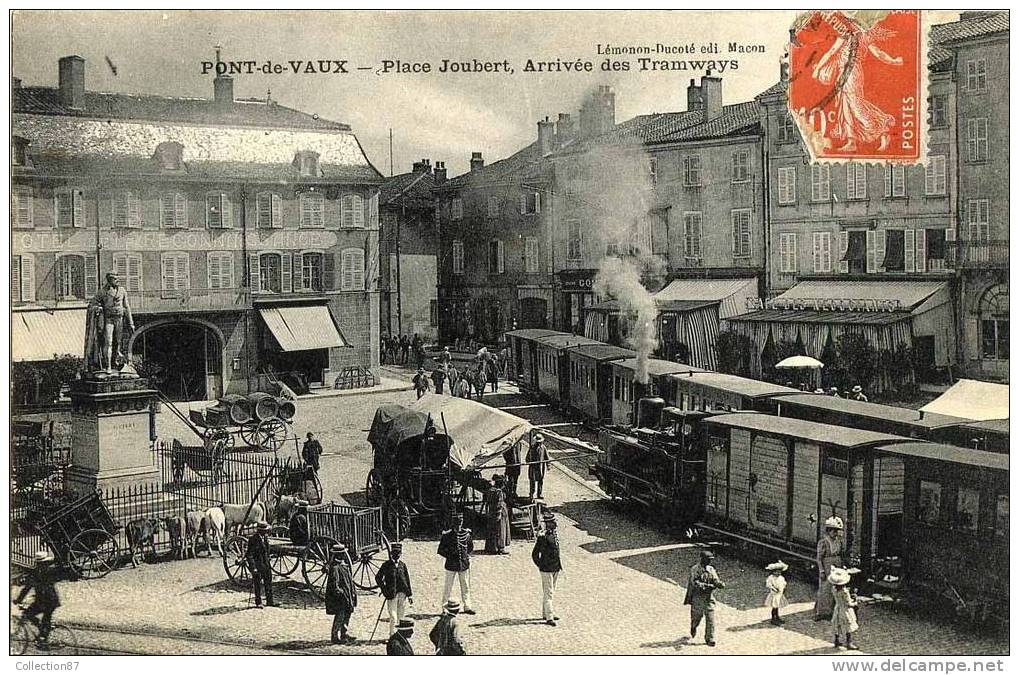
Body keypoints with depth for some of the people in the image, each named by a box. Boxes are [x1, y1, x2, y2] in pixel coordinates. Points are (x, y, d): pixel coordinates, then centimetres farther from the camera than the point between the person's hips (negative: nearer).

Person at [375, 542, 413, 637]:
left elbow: (407, 580, 11)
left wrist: (410, 595, 10)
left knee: (401, 616, 7)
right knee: (393, 616, -4)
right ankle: (392, 635, 5)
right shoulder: (386, 565, -2)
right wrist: (384, 589, -2)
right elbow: (378, 577, 4)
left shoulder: (403, 565, 8)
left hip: (402, 593, 3)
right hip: (391, 594, -3)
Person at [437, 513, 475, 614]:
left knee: (465, 586, 9)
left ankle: (467, 607, 18)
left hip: (464, 564, 3)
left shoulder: (466, 533, 3)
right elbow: (441, 550, 0)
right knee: (448, 586, 3)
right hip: (451, 565, -3)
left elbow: (471, 547, 17)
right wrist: (450, 555, -9)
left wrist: (467, 555, 3)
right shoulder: (447, 535, -6)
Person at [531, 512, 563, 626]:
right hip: (546, 570, -8)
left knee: (551, 592, 17)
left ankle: (546, 613, 28)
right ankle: (549, 617, -2)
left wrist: (559, 564, 15)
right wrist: (540, 566, -9)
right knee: (548, 593, -5)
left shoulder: (556, 533, 5)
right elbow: (535, 554, -13)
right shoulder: (542, 537, -18)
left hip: (556, 568, 8)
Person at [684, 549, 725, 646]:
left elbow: (716, 581, 1)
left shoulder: (711, 569, 6)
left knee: (710, 618, -4)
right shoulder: (695, 569, -11)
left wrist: (721, 584, -22)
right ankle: (693, 628, 44)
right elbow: (695, 583, -22)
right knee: (696, 617, 10)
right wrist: (707, 586, -32)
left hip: (709, 597, 3)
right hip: (698, 597, -3)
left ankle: (709, 639, 3)